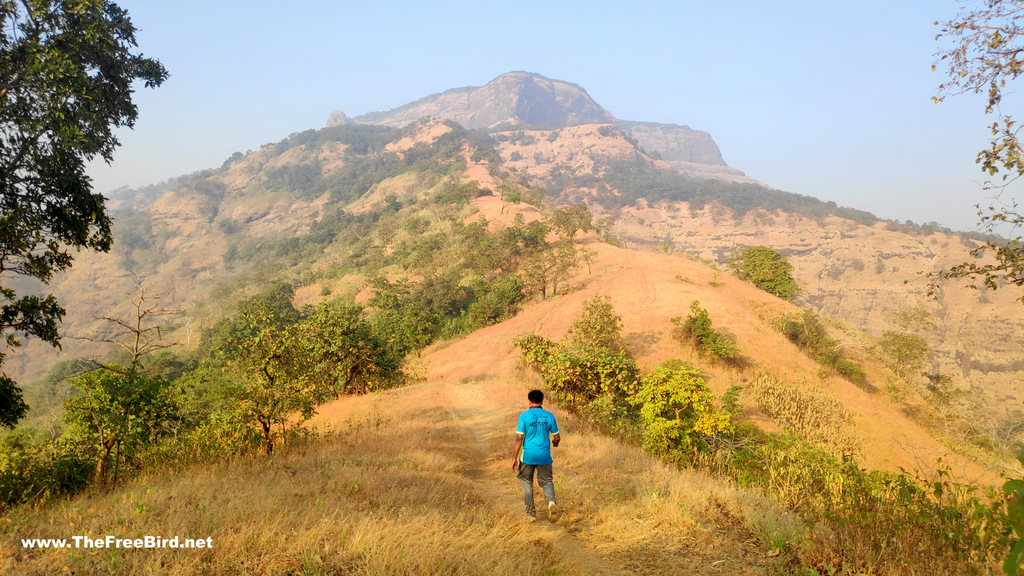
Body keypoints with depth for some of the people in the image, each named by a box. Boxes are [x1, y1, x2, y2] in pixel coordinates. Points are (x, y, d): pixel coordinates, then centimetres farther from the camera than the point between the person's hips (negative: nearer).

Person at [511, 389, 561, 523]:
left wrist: (514, 458, -6)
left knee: (526, 482, 17)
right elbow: (557, 438, 6)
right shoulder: (549, 416, 0)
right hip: (544, 456, 2)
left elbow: (519, 438, -12)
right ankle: (551, 502, -16)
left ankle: (531, 512, 20)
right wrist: (555, 443, 30)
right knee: (546, 481, 14)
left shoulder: (524, 416, -9)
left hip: (528, 456, -2)